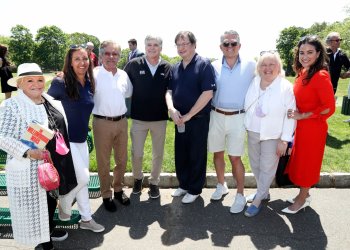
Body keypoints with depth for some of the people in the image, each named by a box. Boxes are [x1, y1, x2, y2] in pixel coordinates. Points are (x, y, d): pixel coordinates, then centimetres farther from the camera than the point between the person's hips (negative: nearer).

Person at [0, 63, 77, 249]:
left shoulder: (50, 101, 5)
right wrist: (28, 152, -28)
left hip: (55, 164, 7)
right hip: (30, 168, -6)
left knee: (52, 198, 22)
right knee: (35, 203, 10)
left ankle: (50, 229, 45)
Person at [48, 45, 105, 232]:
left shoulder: (89, 84, 3)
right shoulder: (60, 83, -15)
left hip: (81, 140, 6)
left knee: (82, 179, 13)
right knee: (83, 177, -6)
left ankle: (86, 219, 28)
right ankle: (64, 204, 24)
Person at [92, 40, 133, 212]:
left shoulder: (123, 75, 8)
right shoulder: (94, 74, -8)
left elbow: (129, 94, 22)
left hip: (122, 122, 5)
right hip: (102, 123, -4)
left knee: (122, 160, 15)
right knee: (103, 162, 8)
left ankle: (118, 189, 36)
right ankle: (106, 195, 26)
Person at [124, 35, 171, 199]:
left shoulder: (167, 67, -2)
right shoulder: (134, 64, -4)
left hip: (160, 118, 1)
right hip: (138, 118, -1)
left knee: (158, 154, 12)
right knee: (136, 153, 7)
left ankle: (154, 182, 33)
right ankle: (137, 178, 35)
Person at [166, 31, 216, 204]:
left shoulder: (203, 65, -9)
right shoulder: (175, 68, 10)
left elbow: (208, 93, -17)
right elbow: (169, 91, 8)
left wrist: (188, 115, -16)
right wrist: (171, 108, -13)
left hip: (198, 118, -6)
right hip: (180, 119, 6)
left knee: (197, 155, 7)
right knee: (180, 154, 15)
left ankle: (194, 189, 24)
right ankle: (183, 184, 34)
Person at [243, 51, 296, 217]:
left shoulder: (286, 87, -12)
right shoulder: (253, 83, 1)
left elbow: (290, 115, -12)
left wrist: (284, 140, -14)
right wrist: (245, 127, 9)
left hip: (273, 135, -5)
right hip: (253, 132, 5)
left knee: (267, 168, 5)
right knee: (255, 165, 17)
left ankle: (258, 200, 20)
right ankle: (263, 191, 38)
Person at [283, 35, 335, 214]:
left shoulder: (321, 76, -20)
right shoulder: (302, 73, 3)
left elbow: (329, 108, -22)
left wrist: (302, 116, -18)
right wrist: (296, 114, 3)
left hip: (313, 128, -8)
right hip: (301, 126, 8)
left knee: (306, 163, 8)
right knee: (299, 161, 19)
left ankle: (302, 199, 28)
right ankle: (304, 194, 38)